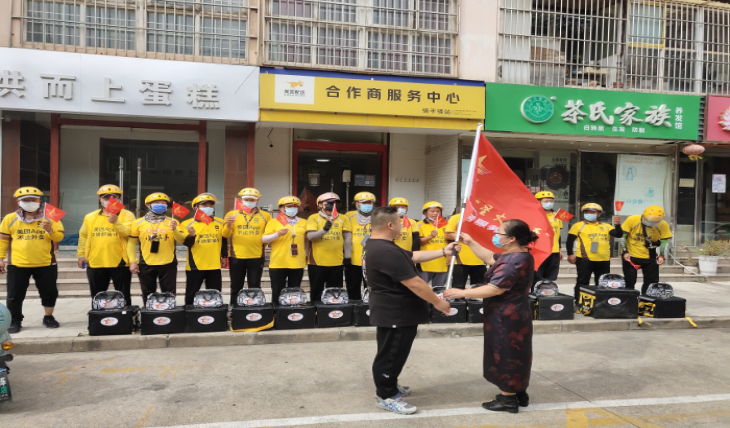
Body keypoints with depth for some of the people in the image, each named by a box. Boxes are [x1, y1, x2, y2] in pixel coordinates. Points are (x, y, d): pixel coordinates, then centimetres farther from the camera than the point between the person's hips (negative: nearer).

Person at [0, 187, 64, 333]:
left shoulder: (49, 218, 0)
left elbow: (59, 237, -5)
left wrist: (50, 230, -25)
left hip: (46, 264, 0)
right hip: (18, 264, 0)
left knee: (49, 292, 8)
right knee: (15, 295, 6)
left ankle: (48, 317, 25)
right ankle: (15, 321, 21)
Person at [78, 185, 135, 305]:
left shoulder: (127, 215, -1)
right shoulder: (90, 217, 10)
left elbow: (128, 233, -15)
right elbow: (83, 236, 13)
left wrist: (115, 222, -29)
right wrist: (81, 254, 6)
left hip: (120, 263, -3)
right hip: (95, 264, 3)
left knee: (123, 297, 5)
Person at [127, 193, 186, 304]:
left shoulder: (172, 222, 3)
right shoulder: (139, 223, 3)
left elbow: (182, 240, -4)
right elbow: (132, 242, 5)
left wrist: (175, 230, -22)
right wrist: (132, 261, -1)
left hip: (168, 265, 0)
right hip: (146, 265, 1)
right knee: (148, 295, 12)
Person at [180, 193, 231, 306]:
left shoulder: (220, 223, 6)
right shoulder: (188, 224, -4)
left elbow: (224, 241, 15)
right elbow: (187, 244, -9)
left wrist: (224, 256, 11)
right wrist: (191, 236, -27)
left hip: (215, 265, 3)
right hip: (195, 265, -3)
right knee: (191, 294, 5)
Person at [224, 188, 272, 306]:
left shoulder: (265, 216, 5)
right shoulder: (232, 214, 6)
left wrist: (263, 243, -8)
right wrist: (228, 224, -22)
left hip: (256, 257, 0)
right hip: (236, 256, 1)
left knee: (254, 287, 6)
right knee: (236, 287, 9)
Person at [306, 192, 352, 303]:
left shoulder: (343, 219, 6)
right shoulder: (314, 218, 0)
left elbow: (347, 238, 5)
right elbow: (310, 236, -12)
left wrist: (347, 257, 0)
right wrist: (324, 230, -28)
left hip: (337, 263, 2)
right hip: (317, 262, -2)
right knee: (316, 293, 8)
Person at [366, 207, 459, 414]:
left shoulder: (379, 245, 8)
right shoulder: (387, 252, -29)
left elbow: (412, 256, 15)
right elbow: (414, 283, -27)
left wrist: (443, 252, 13)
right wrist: (438, 302, -15)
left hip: (394, 311, 11)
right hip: (396, 314, -11)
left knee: (394, 353, 23)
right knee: (390, 355, 3)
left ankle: (389, 386, 36)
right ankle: (385, 396, 16)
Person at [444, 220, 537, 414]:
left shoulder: (513, 261, -27)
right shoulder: (517, 255, 7)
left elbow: (495, 289, -29)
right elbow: (490, 258, 18)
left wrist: (463, 293, -24)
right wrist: (470, 243, 14)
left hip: (506, 317, -11)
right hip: (513, 315, 11)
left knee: (506, 355, 3)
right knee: (513, 355, 20)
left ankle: (508, 399, 15)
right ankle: (519, 393, 33)